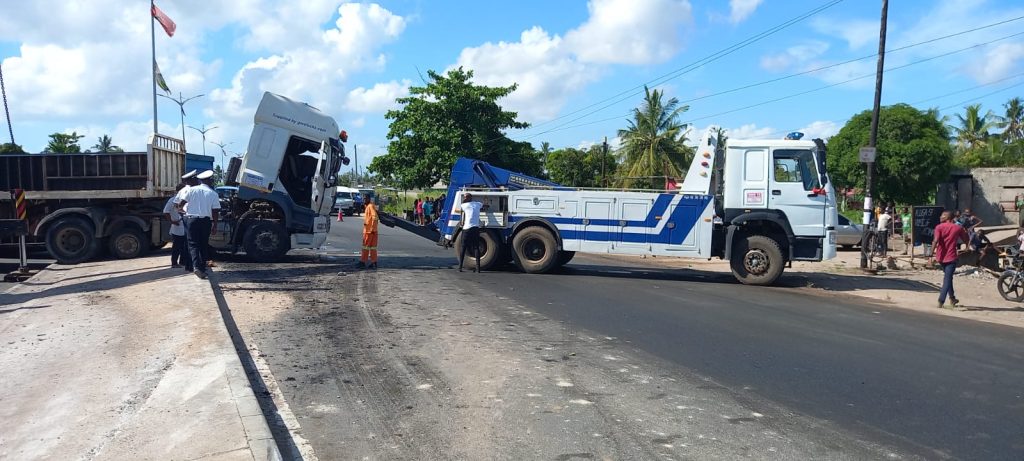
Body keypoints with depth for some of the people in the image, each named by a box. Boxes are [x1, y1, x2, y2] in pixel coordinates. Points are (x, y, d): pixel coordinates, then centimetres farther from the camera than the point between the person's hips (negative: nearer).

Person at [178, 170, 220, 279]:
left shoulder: (192, 190, 0)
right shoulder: (213, 194, -1)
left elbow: (182, 202, -1)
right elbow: (215, 212, -3)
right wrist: (215, 226, 2)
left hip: (191, 219, 0)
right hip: (206, 221, 0)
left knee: (193, 244, 0)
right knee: (204, 245, 12)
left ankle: (196, 266, -18)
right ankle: (202, 268, 17)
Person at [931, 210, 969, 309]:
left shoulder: (939, 227, -2)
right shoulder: (958, 228, 1)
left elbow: (935, 240, -16)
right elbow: (966, 240, 13)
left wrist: (932, 254, -18)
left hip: (941, 256, 2)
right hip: (951, 257, -2)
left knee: (947, 277, 22)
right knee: (947, 279, -1)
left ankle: (952, 298, 32)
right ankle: (941, 302, -13)